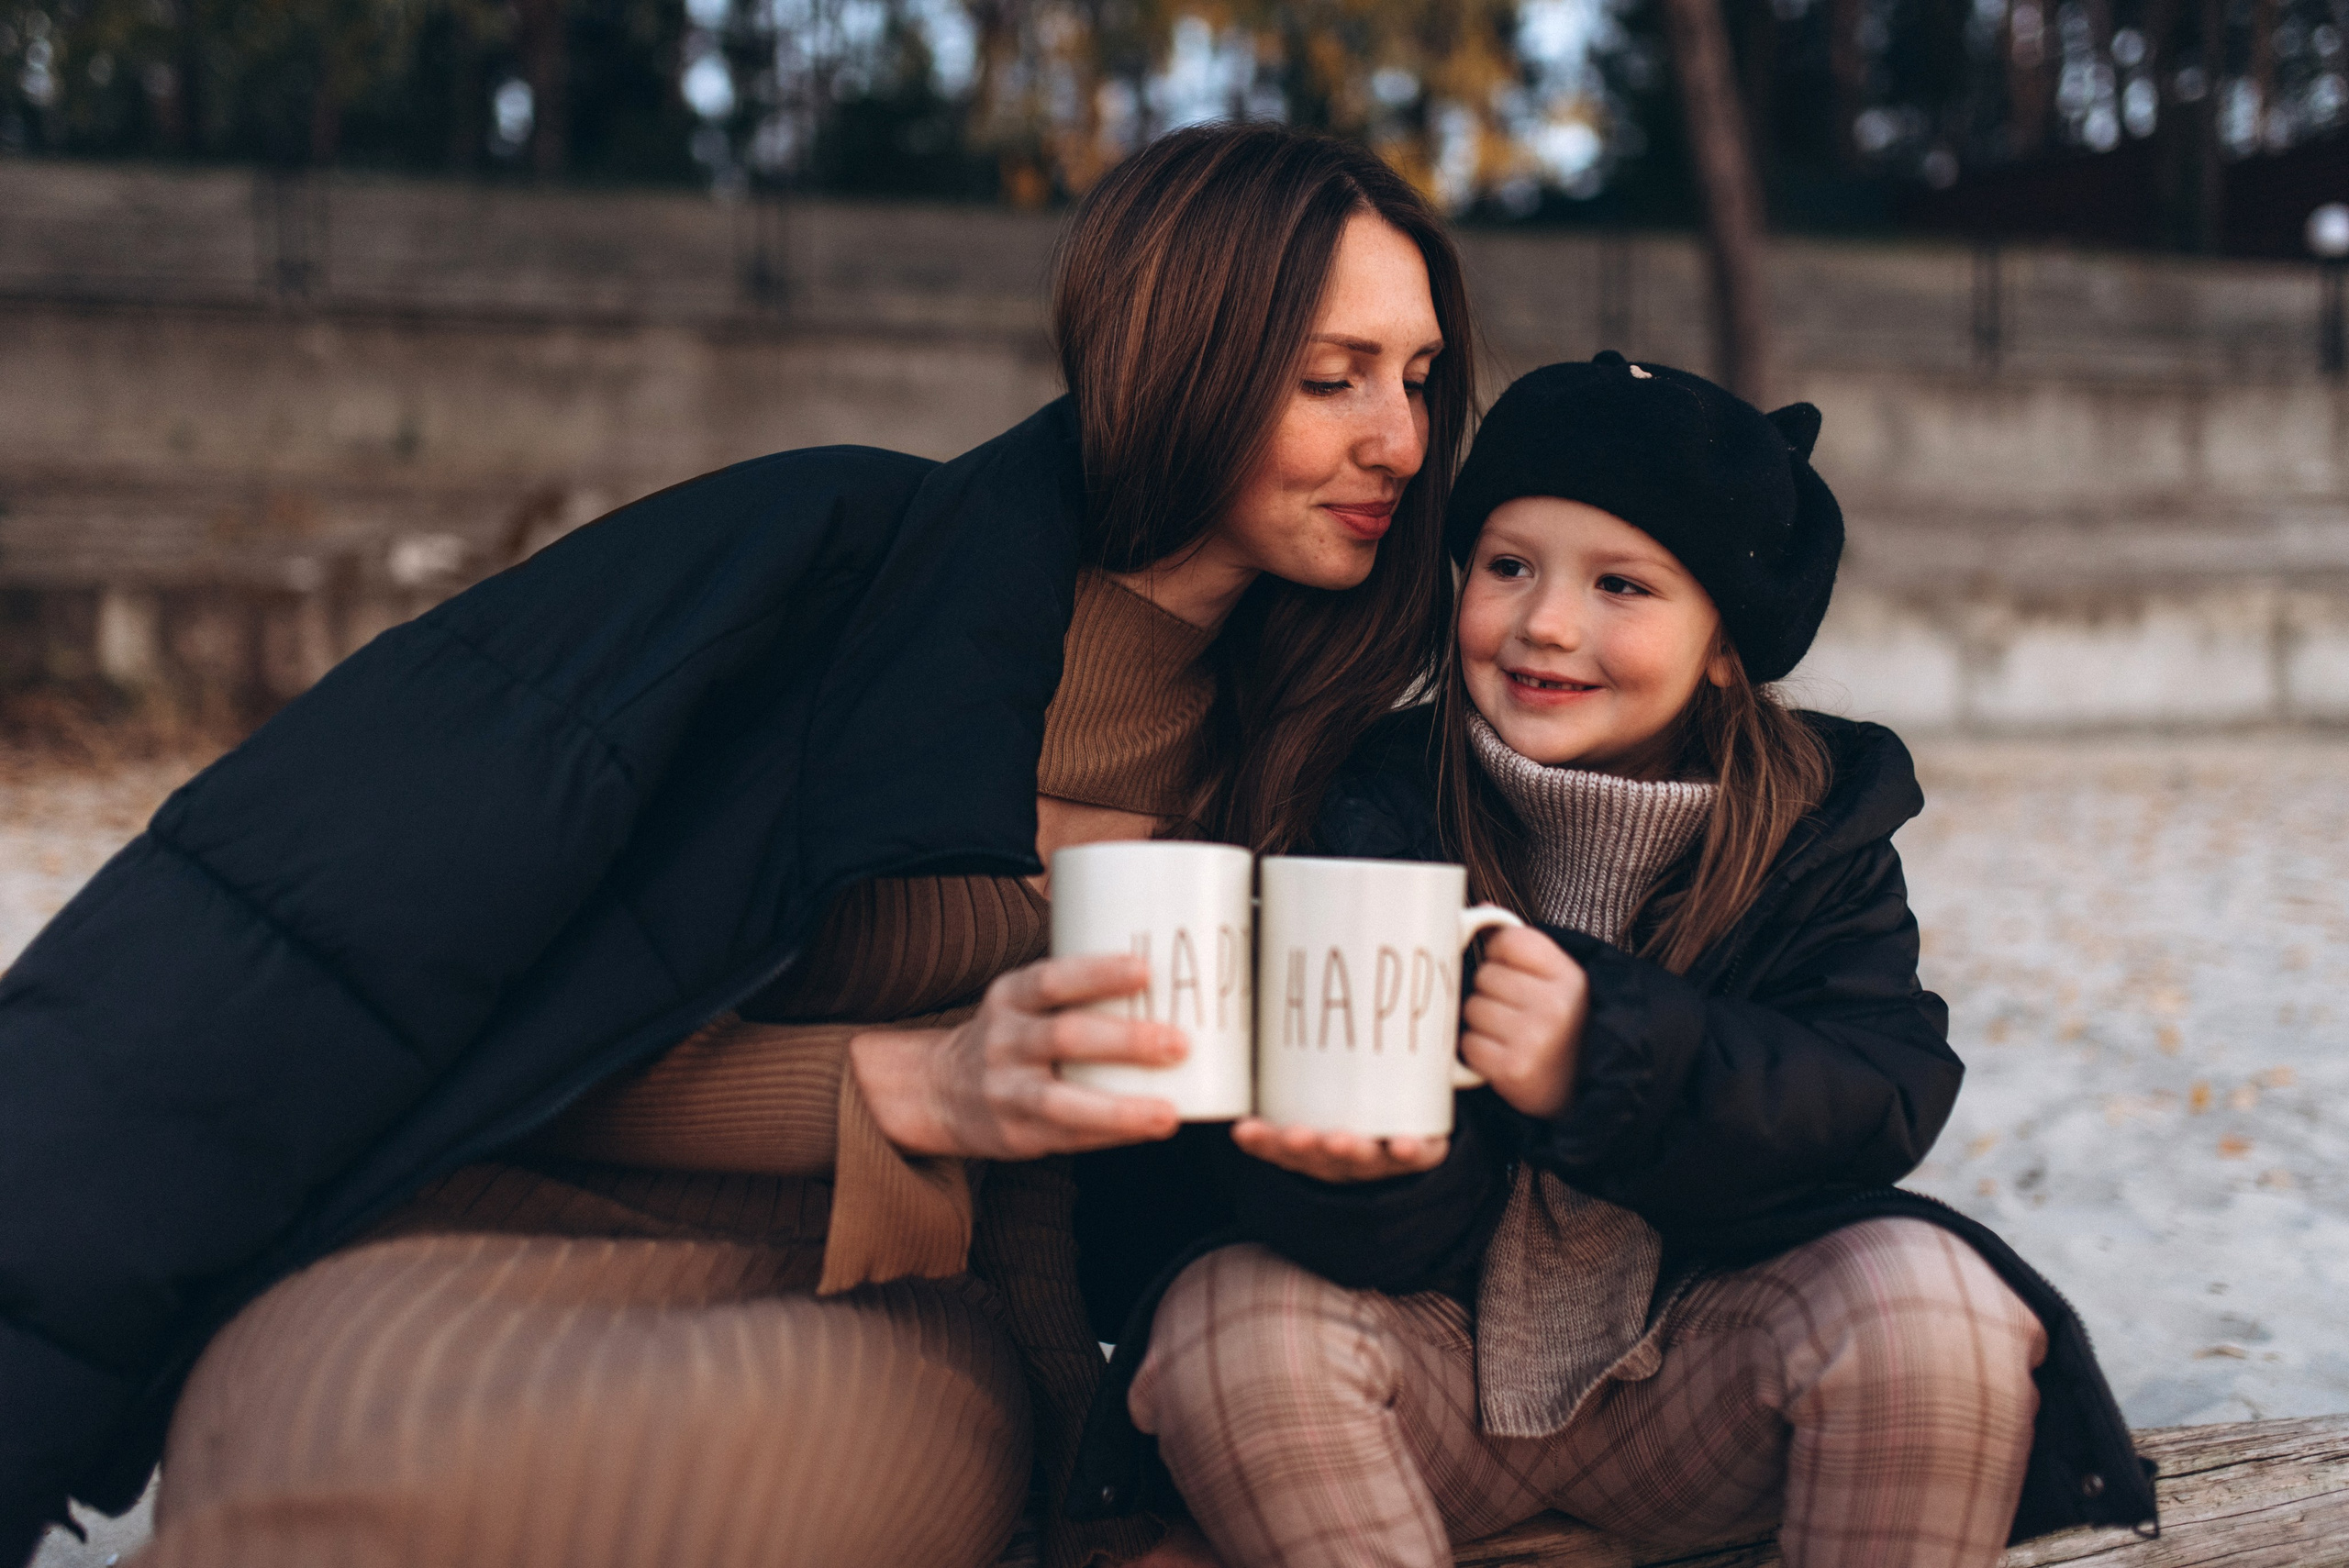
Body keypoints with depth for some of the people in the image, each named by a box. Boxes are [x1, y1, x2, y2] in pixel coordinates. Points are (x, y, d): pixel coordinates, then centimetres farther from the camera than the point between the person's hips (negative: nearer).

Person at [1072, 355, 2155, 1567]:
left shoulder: (1813, 831, -3)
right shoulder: (1375, 816, -9)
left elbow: (1885, 1095, -19)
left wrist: (1607, 1059, -36)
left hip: (1700, 1392, 1)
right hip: (1438, 1390, 0)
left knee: (1929, 1300, -27)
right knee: (1227, 1319, -27)